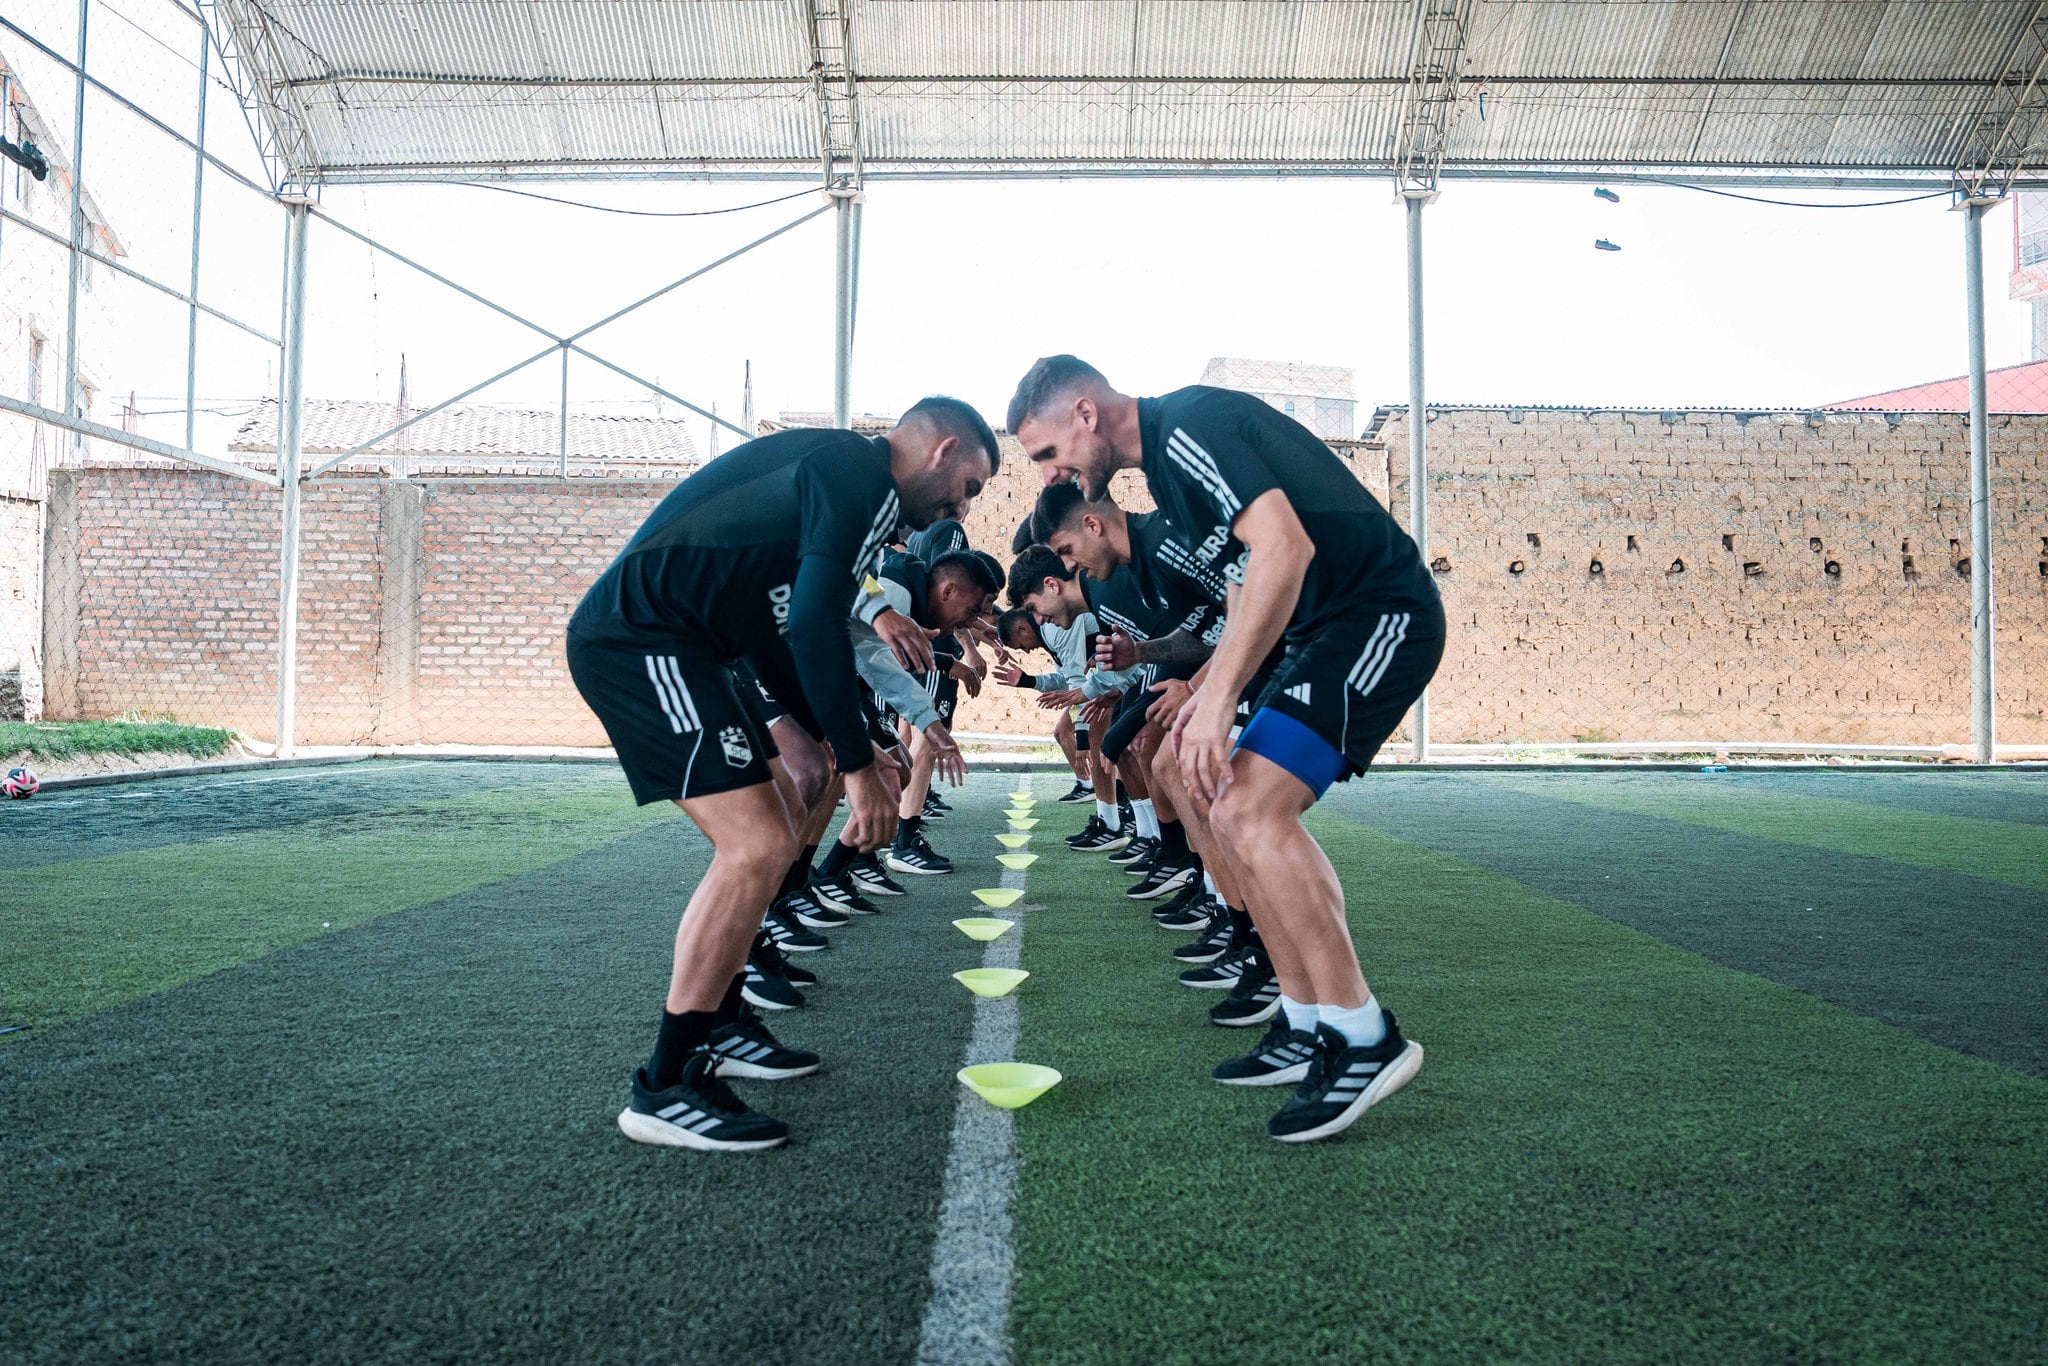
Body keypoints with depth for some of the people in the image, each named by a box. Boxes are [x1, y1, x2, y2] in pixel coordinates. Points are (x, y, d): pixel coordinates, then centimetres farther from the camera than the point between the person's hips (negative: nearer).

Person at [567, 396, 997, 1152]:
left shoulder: (835, 467, 21)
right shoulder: (864, 476, -10)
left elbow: (779, 633, 22)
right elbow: (815, 626, -22)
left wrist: (852, 750, 20)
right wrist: (859, 766, -16)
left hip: (642, 637, 11)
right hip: (640, 639, -11)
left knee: (778, 813, 18)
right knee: (758, 846, -14)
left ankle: (718, 1025, 26)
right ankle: (665, 1087, -5)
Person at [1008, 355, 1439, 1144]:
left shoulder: (1186, 426, -14)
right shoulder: (1165, 460, 17)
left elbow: (1284, 546, -28)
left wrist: (1219, 696, -28)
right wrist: (1206, 696, 12)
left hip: (1379, 613, -11)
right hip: (1327, 631, 11)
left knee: (1248, 812, -20)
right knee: (1240, 815, 9)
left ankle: (1364, 1039, -10)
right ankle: (1307, 1030, 17)